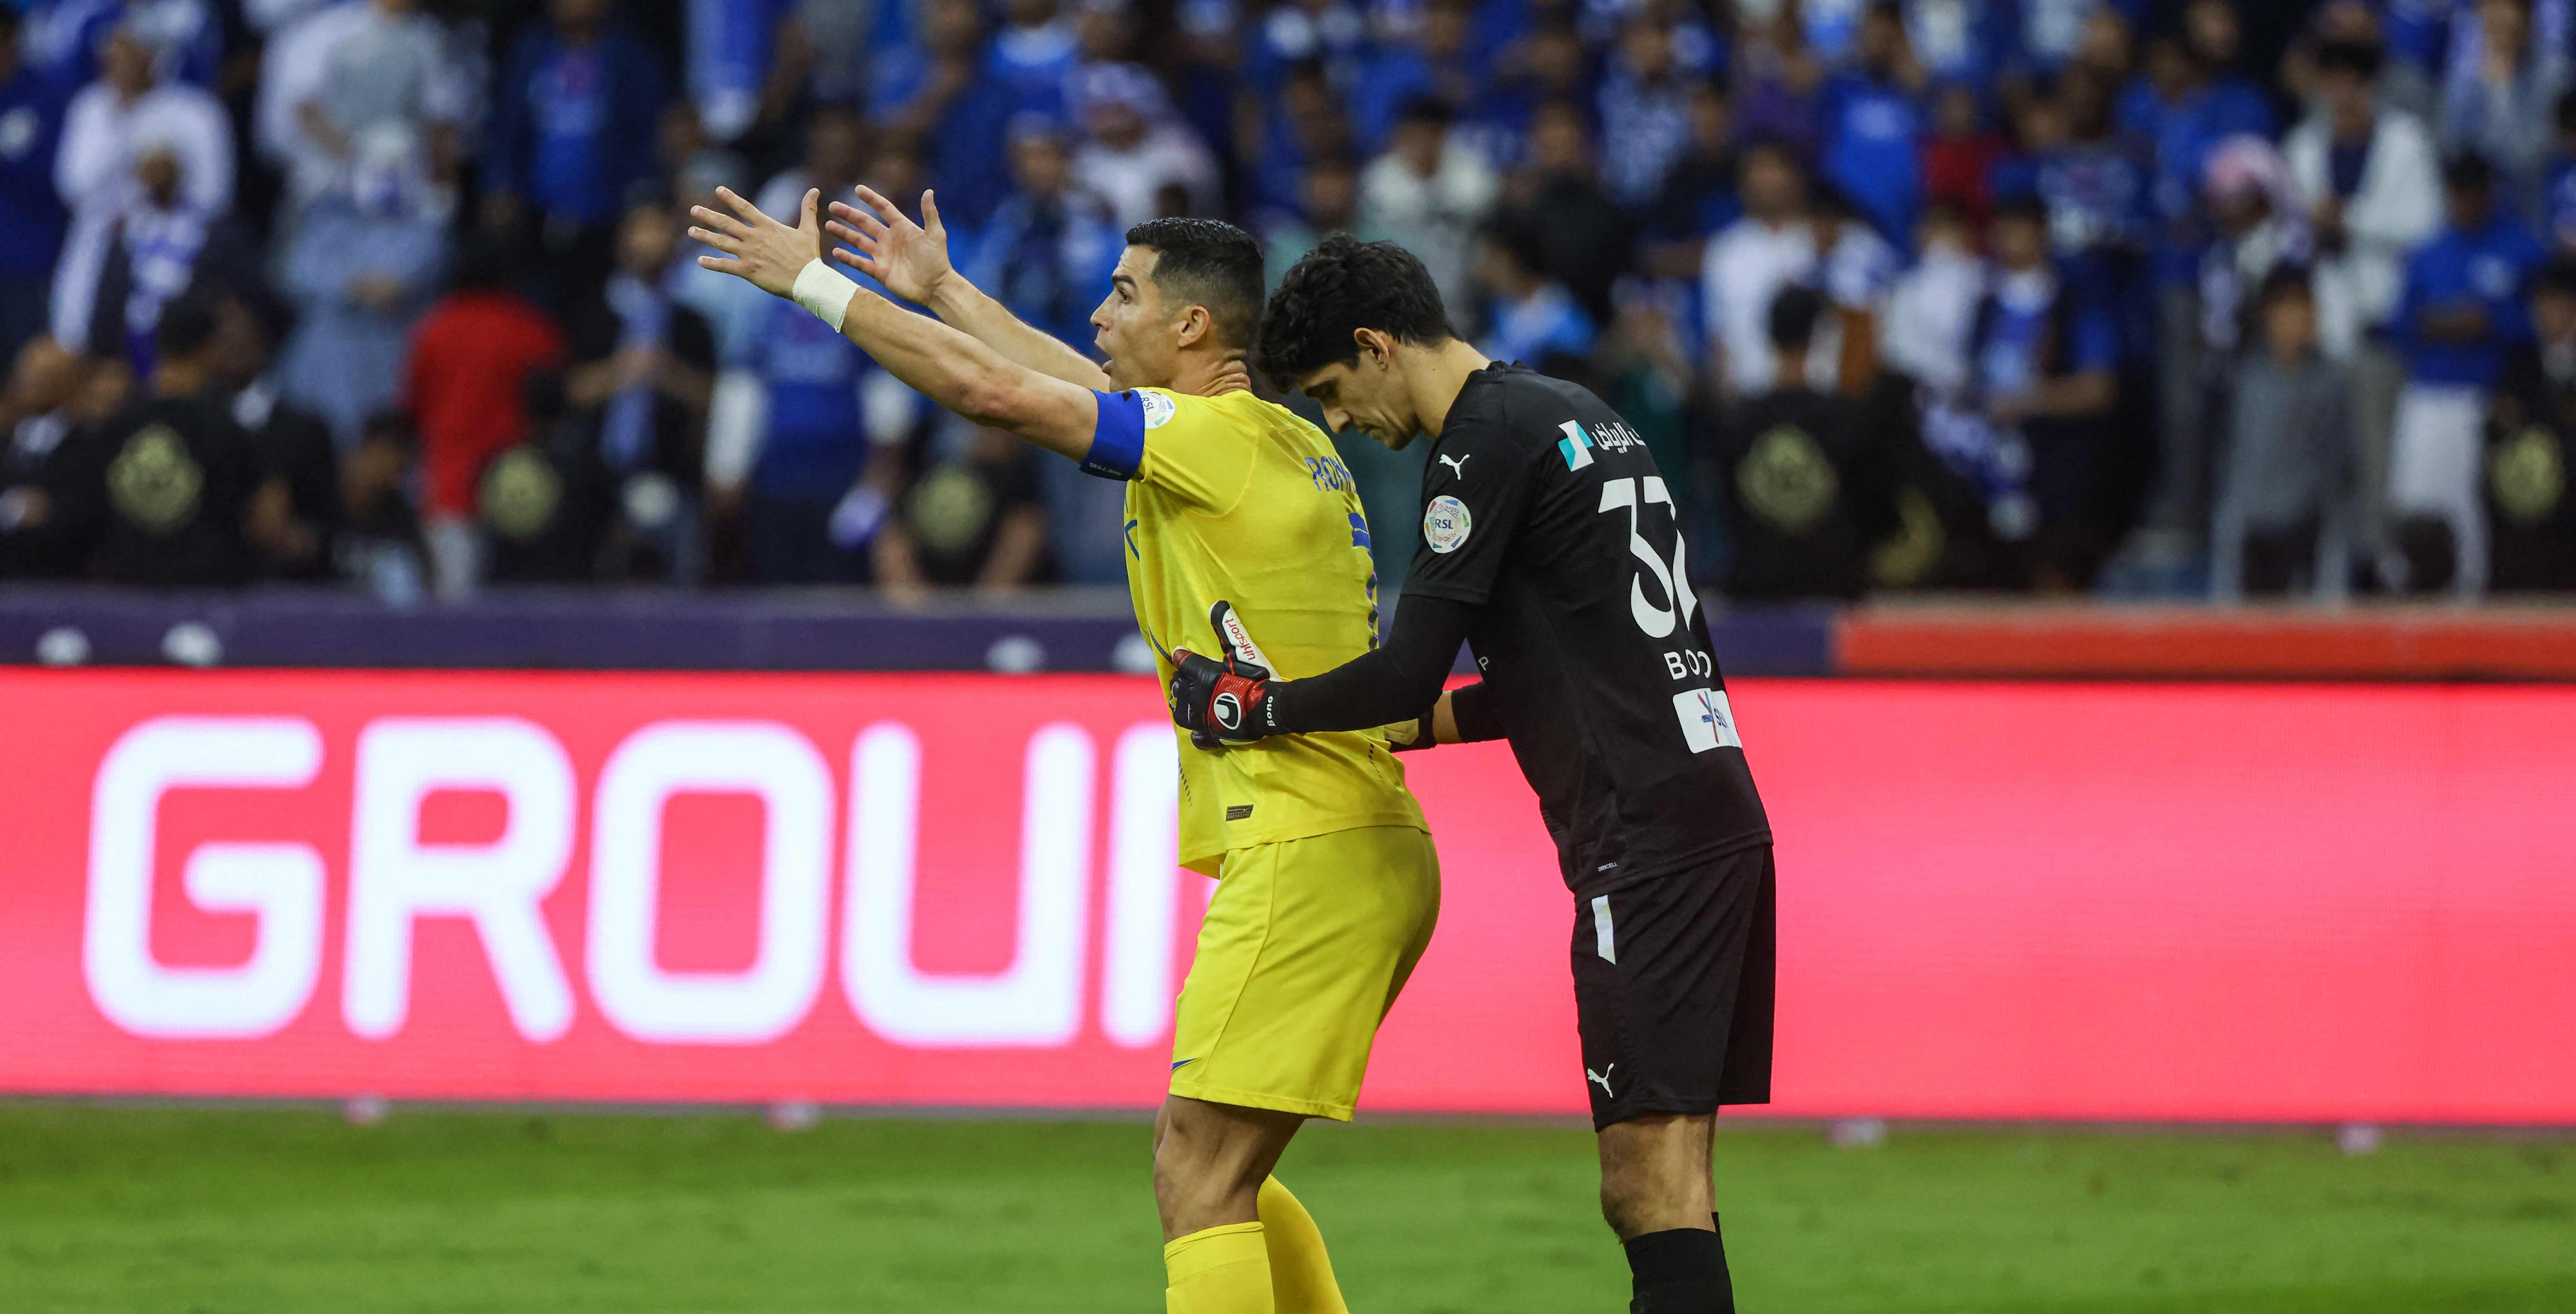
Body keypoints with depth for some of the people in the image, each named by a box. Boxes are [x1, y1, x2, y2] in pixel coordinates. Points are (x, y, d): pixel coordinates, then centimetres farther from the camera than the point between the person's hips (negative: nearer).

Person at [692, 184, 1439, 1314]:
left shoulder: (1220, 437, -10)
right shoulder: (1281, 439, 17)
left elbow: (992, 392, -12)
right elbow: (1087, 391, 34)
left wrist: (815, 284, -3)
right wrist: (944, 292, 44)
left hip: (1309, 854, -10)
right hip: (1364, 852, 10)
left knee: (1198, 1177, -12)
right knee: (1214, 1176, 17)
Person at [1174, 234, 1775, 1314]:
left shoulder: (1488, 443, -9)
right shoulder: (1575, 414, 21)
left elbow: (1411, 669, -11)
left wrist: (1257, 709, 5)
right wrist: (1379, 734, 27)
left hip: (1649, 838, -9)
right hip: (1717, 812, 9)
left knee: (1649, 1181, -13)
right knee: (1660, 1181, 8)